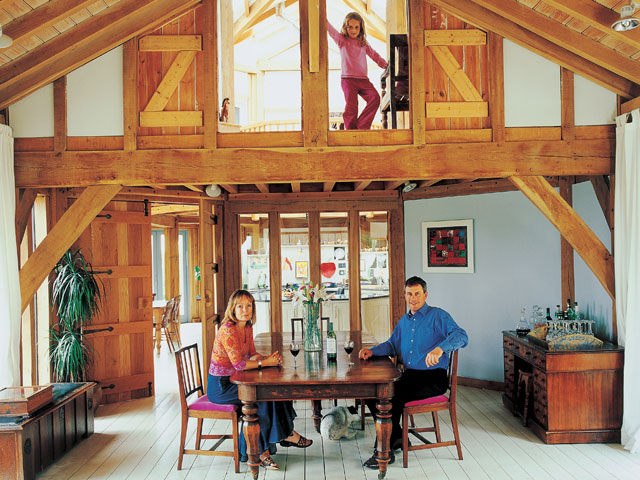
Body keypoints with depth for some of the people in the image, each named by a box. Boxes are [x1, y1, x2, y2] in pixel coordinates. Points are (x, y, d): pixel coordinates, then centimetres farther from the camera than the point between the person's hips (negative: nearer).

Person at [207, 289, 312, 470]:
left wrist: (270, 358, -10)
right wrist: (265, 362, -17)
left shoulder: (247, 328, 6)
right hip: (220, 386, -8)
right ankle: (287, 434, -1)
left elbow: (252, 355, 11)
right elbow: (239, 363, -26)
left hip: (234, 381, 8)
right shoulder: (228, 330, -22)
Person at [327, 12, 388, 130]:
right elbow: (330, 29, -4)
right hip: (348, 79, -3)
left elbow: (375, 55, 24)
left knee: (375, 97, -17)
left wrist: (386, 65, 13)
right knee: (351, 106, -15)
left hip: (363, 79, 4)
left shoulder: (363, 43, 19)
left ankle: (362, 126, -12)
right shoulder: (342, 40, 8)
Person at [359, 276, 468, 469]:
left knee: (393, 397, -27)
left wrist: (440, 348, -41)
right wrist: (372, 351, 9)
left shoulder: (438, 316, -6)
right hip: (409, 376, 7)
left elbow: (461, 337, -22)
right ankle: (396, 437, 7)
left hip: (433, 378, -7)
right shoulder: (404, 320, 17)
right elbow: (392, 345, 28)